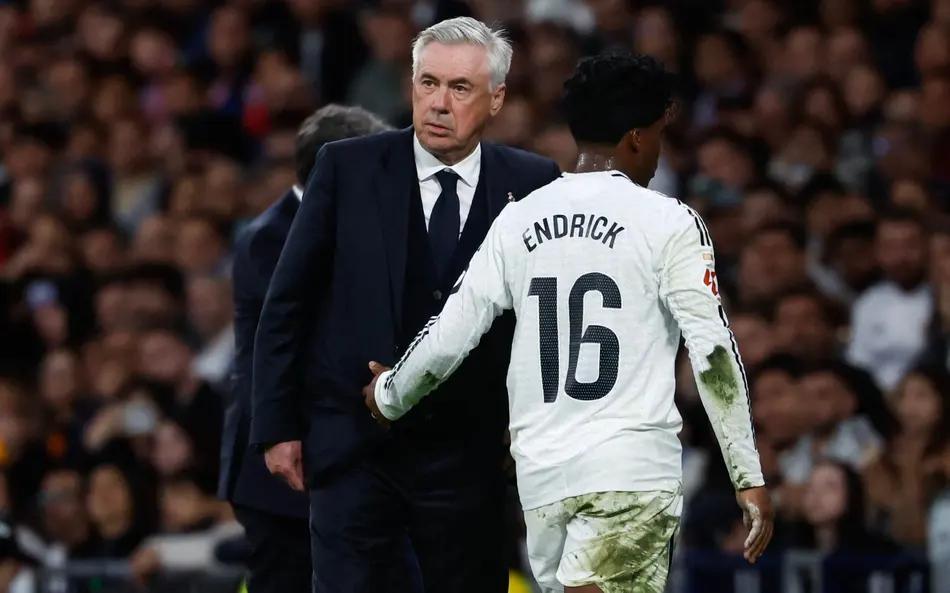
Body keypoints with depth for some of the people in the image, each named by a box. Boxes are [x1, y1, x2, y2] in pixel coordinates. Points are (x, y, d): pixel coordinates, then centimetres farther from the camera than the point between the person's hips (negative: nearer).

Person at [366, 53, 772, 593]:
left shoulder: (520, 219, 10)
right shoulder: (668, 223, -3)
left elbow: (450, 336, 13)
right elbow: (713, 351, -8)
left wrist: (389, 397, 32)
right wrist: (750, 479, -5)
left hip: (541, 470, 6)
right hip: (630, 471, -5)